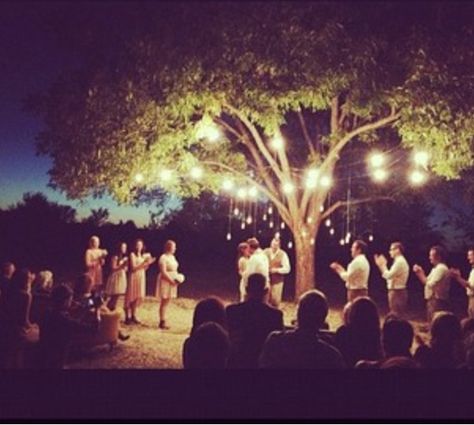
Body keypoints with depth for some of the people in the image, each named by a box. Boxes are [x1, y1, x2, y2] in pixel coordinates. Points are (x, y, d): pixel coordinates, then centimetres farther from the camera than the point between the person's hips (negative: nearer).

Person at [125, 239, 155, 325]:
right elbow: (133, 268, -15)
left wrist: (148, 263, -7)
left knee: (138, 297, 6)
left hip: (141, 277, 6)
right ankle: (127, 317, 4)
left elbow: (144, 269, 10)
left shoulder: (144, 256, 10)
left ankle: (133, 316, 17)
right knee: (131, 297, -2)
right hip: (134, 277, -6)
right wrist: (144, 262, -21)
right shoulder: (132, 254, -7)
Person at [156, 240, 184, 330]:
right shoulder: (163, 258, -14)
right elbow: (163, 272, -19)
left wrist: (178, 278, 3)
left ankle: (163, 320, 16)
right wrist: (172, 281, -20)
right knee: (164, 301, -5)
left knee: (167, 302, 10)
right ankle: (162, 322, -1)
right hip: (165, 281, -8)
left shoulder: (172, 257, 12)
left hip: (172, 281, 8)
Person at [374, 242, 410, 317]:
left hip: (397, 293, -10)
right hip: (396, 292, 10)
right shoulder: (399, 261, 17)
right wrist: (381, 265, 12)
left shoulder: (399, 261, -15)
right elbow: (389, 276, 17)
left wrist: (383, 265, -8)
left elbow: (389, 275, -21)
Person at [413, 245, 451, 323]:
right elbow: (427, 282, 19)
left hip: (437, 301, -11)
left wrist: (421, 273, -11)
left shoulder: (441, 268, -16)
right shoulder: (436, 268, 17)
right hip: (432, 300, 11)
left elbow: (430, 284, -21)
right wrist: (419, 273, 7)